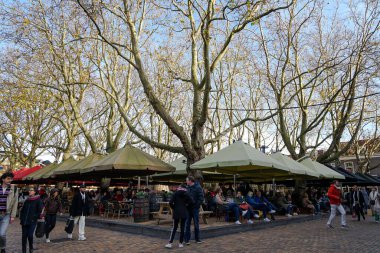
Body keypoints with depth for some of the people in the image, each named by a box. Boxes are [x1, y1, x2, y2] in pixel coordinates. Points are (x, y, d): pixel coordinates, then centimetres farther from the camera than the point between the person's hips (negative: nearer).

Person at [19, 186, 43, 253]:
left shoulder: (38, 200, -4)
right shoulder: (27, 200, 12)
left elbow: (40, 210, -7)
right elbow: (22, 210, 20)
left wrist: (36, 218, -11)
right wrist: (21, 218, 12)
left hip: (32, 221, -5)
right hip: (24, 221, 5)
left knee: (30, 235, -10)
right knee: (24, 236, 5)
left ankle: (31, 247, 17)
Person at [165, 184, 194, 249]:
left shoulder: (175, 193, 1)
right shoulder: (186, 194, 3)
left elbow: (170, 202, -9)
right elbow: (192, 202, -5)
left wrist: (174, 208, 6)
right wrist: (187, 208, 8)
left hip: (176, 213, 0)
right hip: (184, 213, 0)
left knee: (174, 228, 6)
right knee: (182, 228, 8)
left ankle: (170, 243, 1)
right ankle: (181, 243, 10)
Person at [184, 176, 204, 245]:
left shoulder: (198, 187, -9)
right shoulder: (187, 187, 7)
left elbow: (201, 198, -12)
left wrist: (196, 205, -16)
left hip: (195, 208, -4)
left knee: (196, 224, 8)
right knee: (187, 224, 3)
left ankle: (197, 238, 22)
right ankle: (187, 239, 10)